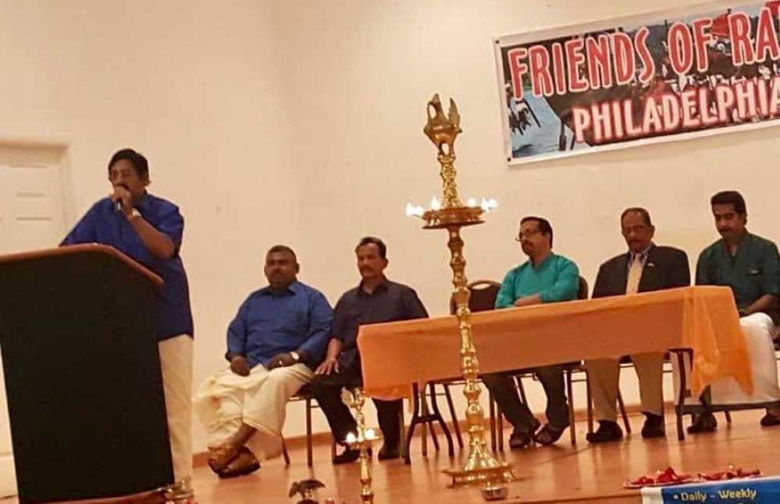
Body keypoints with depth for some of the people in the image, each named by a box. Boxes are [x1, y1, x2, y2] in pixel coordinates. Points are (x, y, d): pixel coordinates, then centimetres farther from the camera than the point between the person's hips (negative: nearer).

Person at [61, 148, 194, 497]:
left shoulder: (165, 211, -5)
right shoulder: (101, 212, 4)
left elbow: (164, 249, -23)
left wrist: (131, 213, -22)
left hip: (166, 319, -3)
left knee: (174, 401, 0)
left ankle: (180, 477, 5)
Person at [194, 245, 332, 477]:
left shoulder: (312, 298, 13)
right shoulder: (254, 300, 30)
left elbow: (322, 333, -1)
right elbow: (235, 332, 22)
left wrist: (295, 355, -17)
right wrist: (236, 355, 0)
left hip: (291, 367, -4)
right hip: (249, 367, 4)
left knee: (276, 381, -42)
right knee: (214, 387, -27)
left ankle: (235, 444, -45)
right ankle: (243, 451, -42)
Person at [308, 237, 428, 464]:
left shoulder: (402, 294, 20)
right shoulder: (348, 299, 30)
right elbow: (337, 335, 22)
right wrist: (332, 357, 0)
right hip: (352, 359, 3)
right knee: (320, 384, -29)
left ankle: (391, 441, -10)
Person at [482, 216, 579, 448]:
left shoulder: (565, 268, 9)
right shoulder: (514, 275, 23)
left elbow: (558, 295, -12)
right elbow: (500, 307, 5)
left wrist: (521, 303, 0)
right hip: (520, 341, 5)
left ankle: (557, 419, -8)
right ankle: (523, 422, -1)